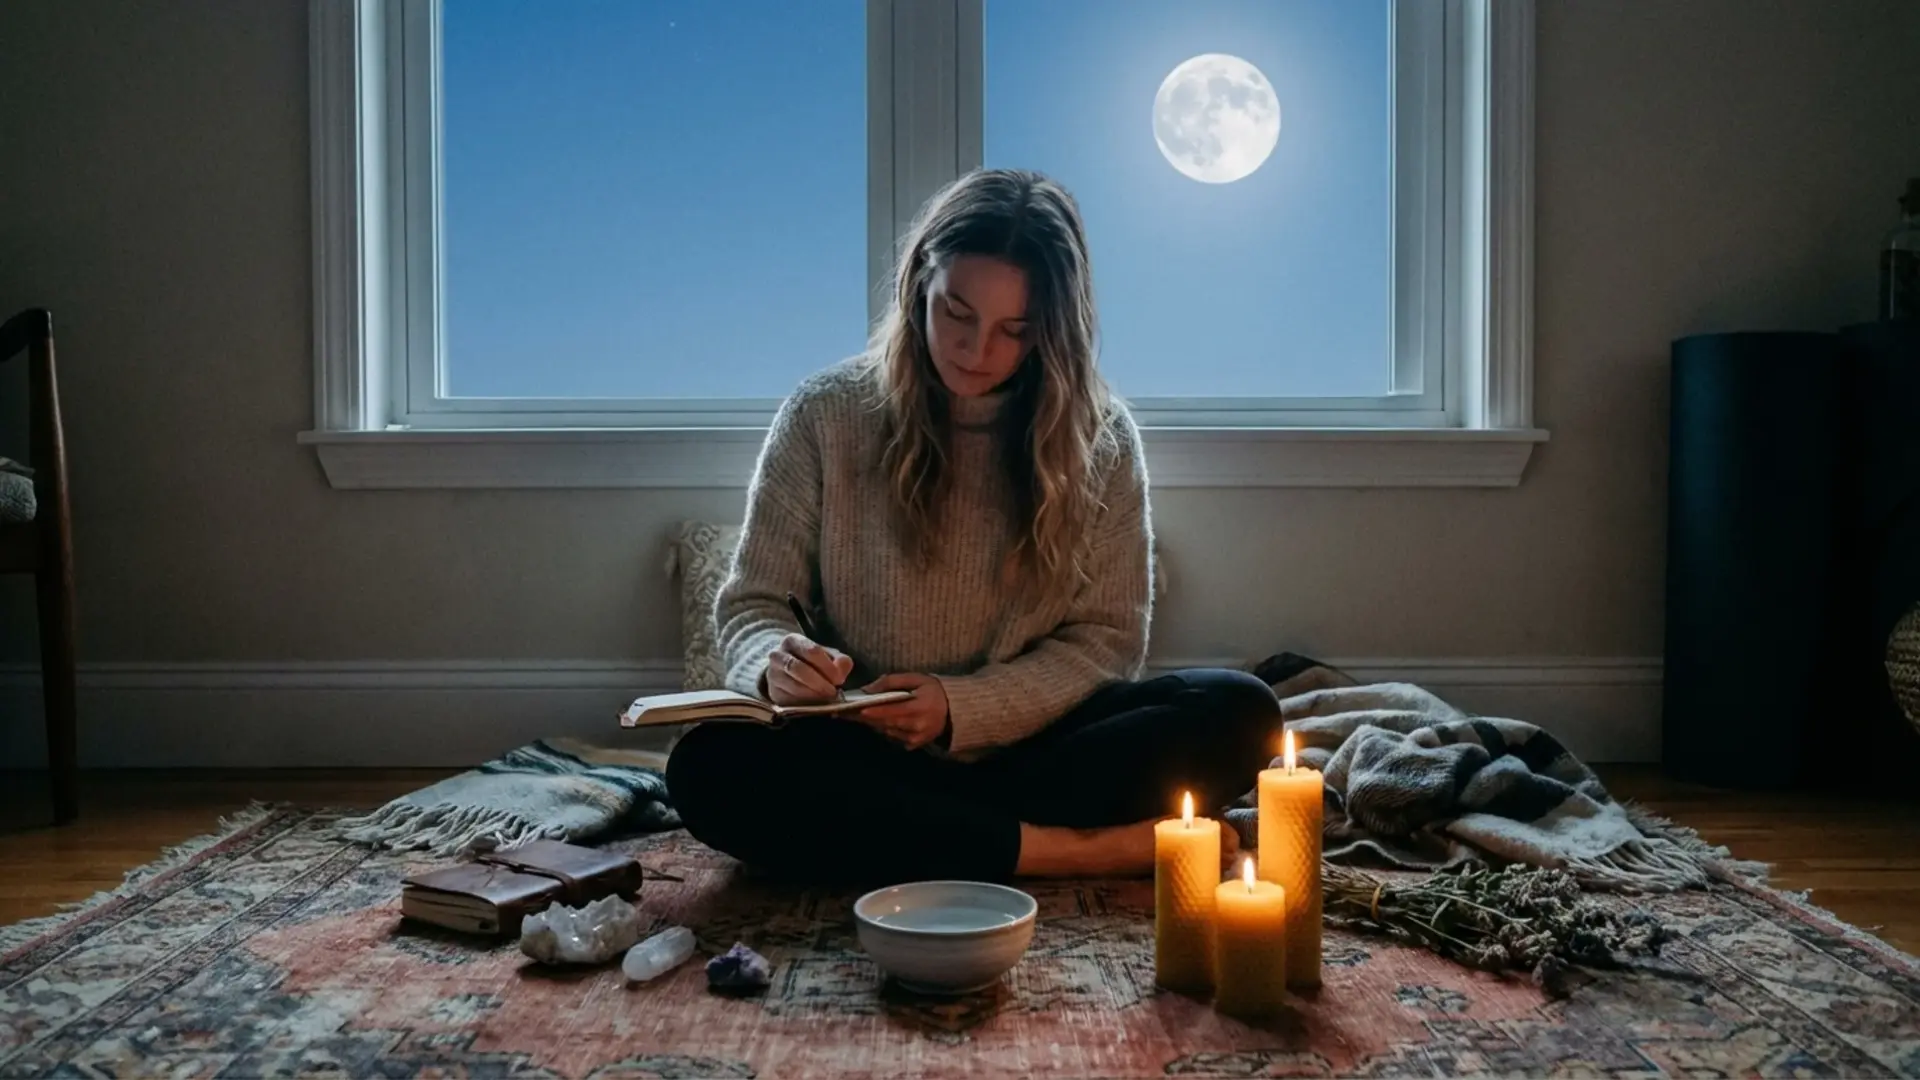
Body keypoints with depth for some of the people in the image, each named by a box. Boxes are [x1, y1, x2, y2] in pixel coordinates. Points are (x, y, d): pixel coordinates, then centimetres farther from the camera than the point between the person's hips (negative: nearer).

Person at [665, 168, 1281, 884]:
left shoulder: (1100, 438, 0)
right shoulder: (827, 414, -2)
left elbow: (1106, 637, -1)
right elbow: (753, 605, 1)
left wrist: (962, 708, -16)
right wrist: (776, 664, -23)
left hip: (1029, 748, 1)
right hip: (863, 758, 0)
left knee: (1240, 710, -23)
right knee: (710, 765, -32)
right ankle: (1069, 849, -27)